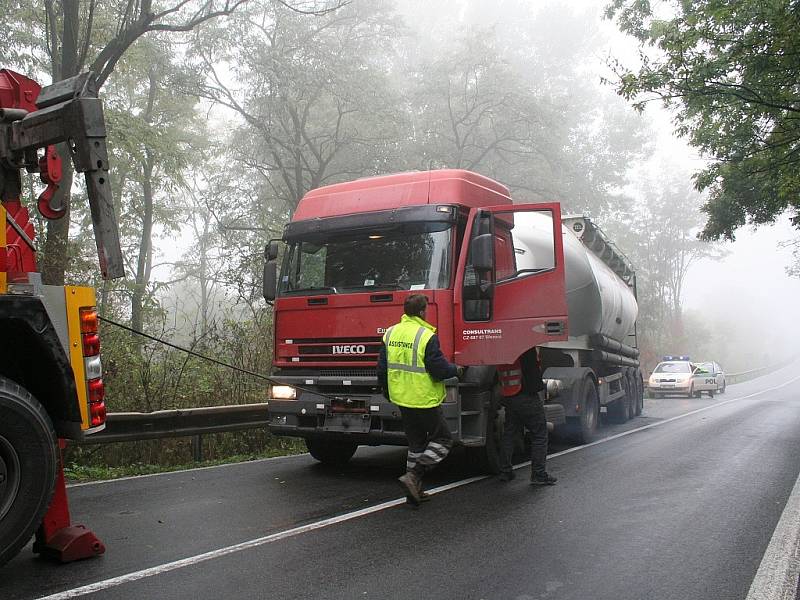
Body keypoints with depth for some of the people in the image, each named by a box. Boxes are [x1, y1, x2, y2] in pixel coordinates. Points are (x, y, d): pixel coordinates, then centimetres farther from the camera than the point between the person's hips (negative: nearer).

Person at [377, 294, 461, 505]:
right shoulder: (427, 336, -18)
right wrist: (456, 370, 2)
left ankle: (415, 490, 20)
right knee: (442, 440, 8)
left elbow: (382, 368, 10)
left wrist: (387, 391, 24)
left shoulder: (391, 333, 4)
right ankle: (413, 476, -5)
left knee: (416, 443, 18)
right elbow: (439, 369, -18)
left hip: (402, 399, 7)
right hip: (424, 400, -7)